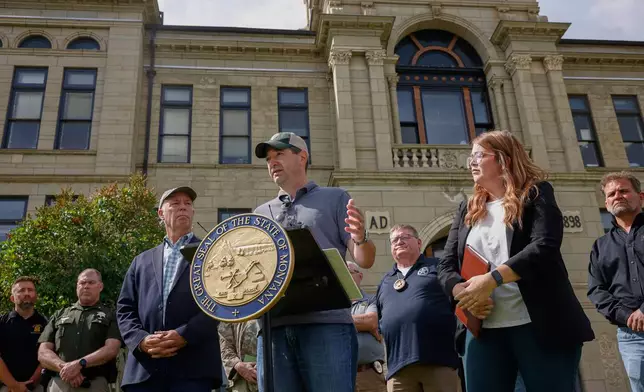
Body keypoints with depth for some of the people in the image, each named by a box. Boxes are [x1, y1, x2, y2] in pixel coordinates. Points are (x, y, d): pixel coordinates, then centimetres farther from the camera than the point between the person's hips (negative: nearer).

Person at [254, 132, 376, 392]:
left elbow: (364, 260, 5)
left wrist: (360, 238, -17)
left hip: (326, 323, -3)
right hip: (273, 326, 4)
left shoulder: (335, 198, 13)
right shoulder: (260, 213, 23)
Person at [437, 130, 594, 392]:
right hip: (482, 331, 4)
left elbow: (545, 246, -13)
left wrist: (491, 279, -23)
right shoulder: (466, 211, 17)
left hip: (540, 326, -4)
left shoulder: (535, 194, 4)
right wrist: (461, 290, -12)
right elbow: (446, 266, 11)